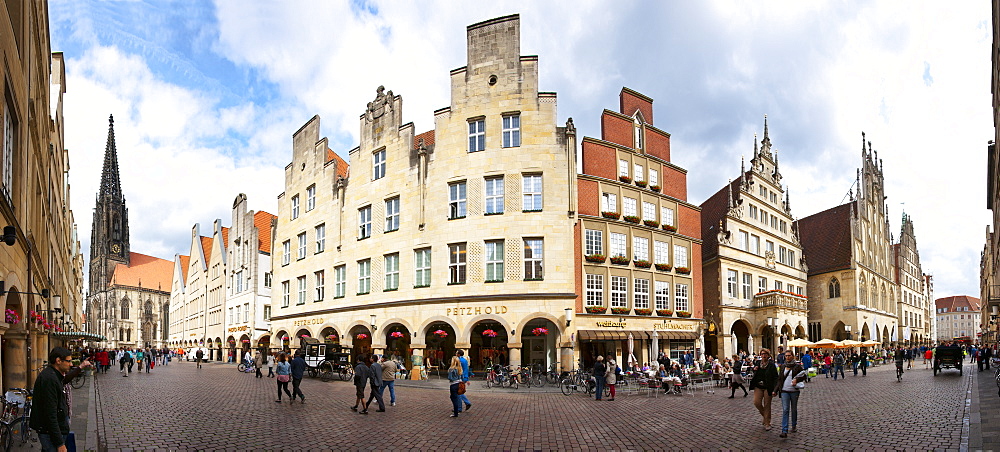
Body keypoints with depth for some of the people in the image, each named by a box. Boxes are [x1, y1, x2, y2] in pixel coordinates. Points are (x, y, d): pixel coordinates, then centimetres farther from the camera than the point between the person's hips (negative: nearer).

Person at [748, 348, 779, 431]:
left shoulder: (771, 365, -6)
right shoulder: (757, 363, 8)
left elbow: (775, 378, -10)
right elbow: (754, 374, 23)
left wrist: (775, 390, -18)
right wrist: (754, 370, -2)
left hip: (767, 388, -4)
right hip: (758, 387, 4)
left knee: (767, 405, 3)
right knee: (756, 402, -7)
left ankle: (767, 423, 14)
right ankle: (764, 415, 22)